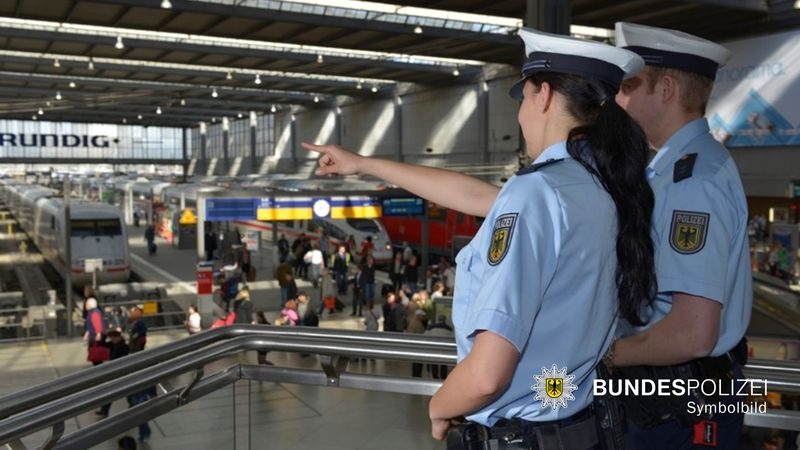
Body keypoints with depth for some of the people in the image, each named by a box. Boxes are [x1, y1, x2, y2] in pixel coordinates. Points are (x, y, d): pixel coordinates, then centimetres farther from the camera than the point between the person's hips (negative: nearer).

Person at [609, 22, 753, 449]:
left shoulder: (694, 180, -24)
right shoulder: (672, 168, 7)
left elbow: (693, 334, -30)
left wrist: (606, 354, -16)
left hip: (682, 410, -9)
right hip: (665, 395, 9)